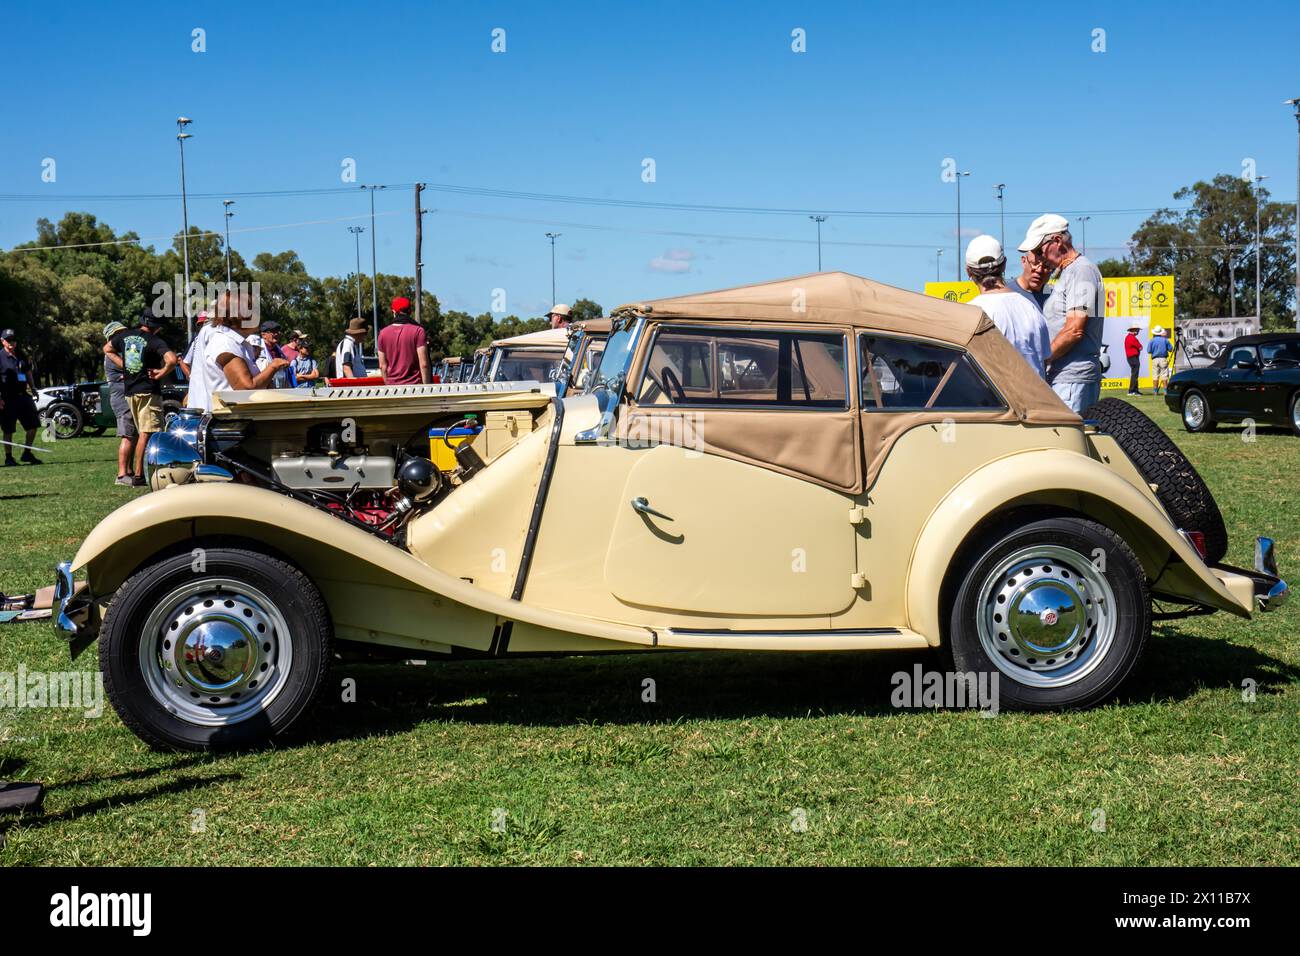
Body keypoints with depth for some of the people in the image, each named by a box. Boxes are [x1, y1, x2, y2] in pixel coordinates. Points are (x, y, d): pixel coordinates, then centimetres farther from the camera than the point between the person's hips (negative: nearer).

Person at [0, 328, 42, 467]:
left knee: (33, 425, 6)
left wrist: (33, 389, 13)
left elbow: (28, 373, 22)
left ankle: (27, 454, 19)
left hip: (23, 396, 6)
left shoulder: (21, 356, 12)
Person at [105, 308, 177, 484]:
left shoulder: (124, 335, 8)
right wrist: (161, 373, -12)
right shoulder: (155, 342, -12)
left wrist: (124, 365, 15)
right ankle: (139, 475, -10)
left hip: (129, 390, 7)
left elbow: (107, 349, 24)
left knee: (143, 433, 14)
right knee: (146, 434, -6)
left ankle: (141, 472, 15)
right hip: (148, 391, -7)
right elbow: (171, 359, -28)